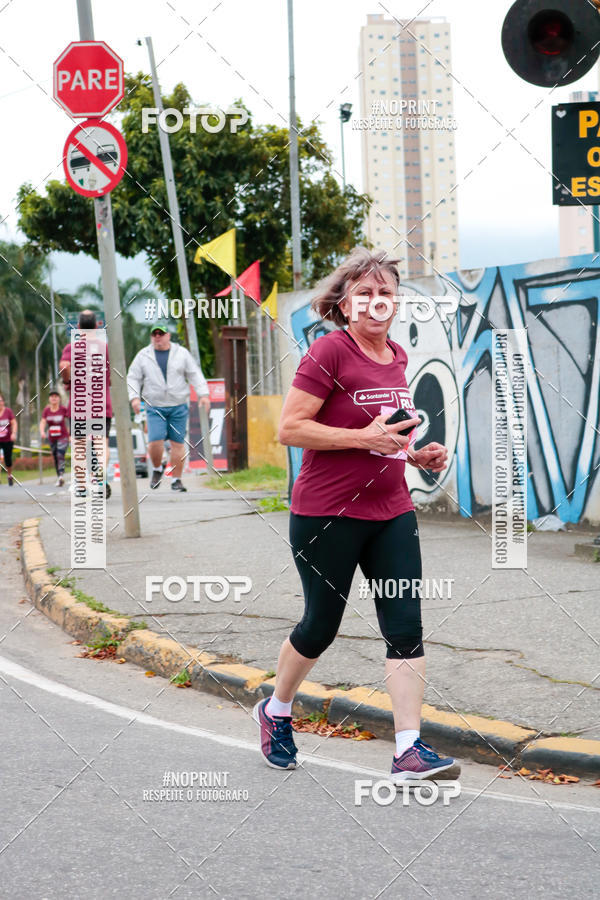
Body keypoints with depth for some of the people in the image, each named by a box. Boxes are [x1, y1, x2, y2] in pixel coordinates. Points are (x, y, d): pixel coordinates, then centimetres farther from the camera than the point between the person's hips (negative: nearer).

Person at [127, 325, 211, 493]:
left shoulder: (182, 353, 8)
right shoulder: (143, 356, 8)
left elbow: (195, 375, 7)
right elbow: (133, 378, 10)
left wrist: (203, 394, -5)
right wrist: (134, 397, -5)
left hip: (179, 406, 1)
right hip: (154, 408, -1)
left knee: (177, 443, -1)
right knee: (155, 441, -15)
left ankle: (176, 479, 8)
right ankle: (157, 469, 13)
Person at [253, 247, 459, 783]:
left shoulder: (397, 356, 11)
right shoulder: (329, 352, -12)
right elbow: (290, 428, -17)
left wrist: (416, 454, 8)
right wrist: (366, 439, -22)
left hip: (392, 513, 6)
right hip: (327, 514, -6)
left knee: (406, 626, -4)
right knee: (320, 626, 7)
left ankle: (410, 751, -5)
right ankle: (275, 712, 34)